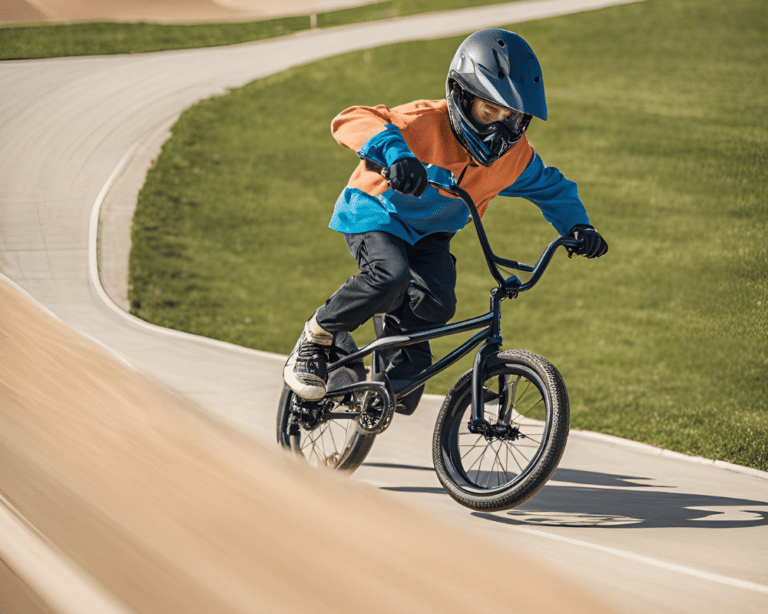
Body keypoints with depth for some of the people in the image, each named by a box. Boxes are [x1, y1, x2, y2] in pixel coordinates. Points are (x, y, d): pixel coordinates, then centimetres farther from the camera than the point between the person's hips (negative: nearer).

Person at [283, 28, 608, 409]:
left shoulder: (514, 155, -12)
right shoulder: (426, 123, -31)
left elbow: (551, 187, 8)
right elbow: (351, 121, -44)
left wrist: (577, 225, -11)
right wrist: (395, 152, -63)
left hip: (430, 234, 5)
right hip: (376, 214, -5)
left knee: (435, 304, -24)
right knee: (390, 278, -36)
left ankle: (400, 369, 7)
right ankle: (314, 341, -13)